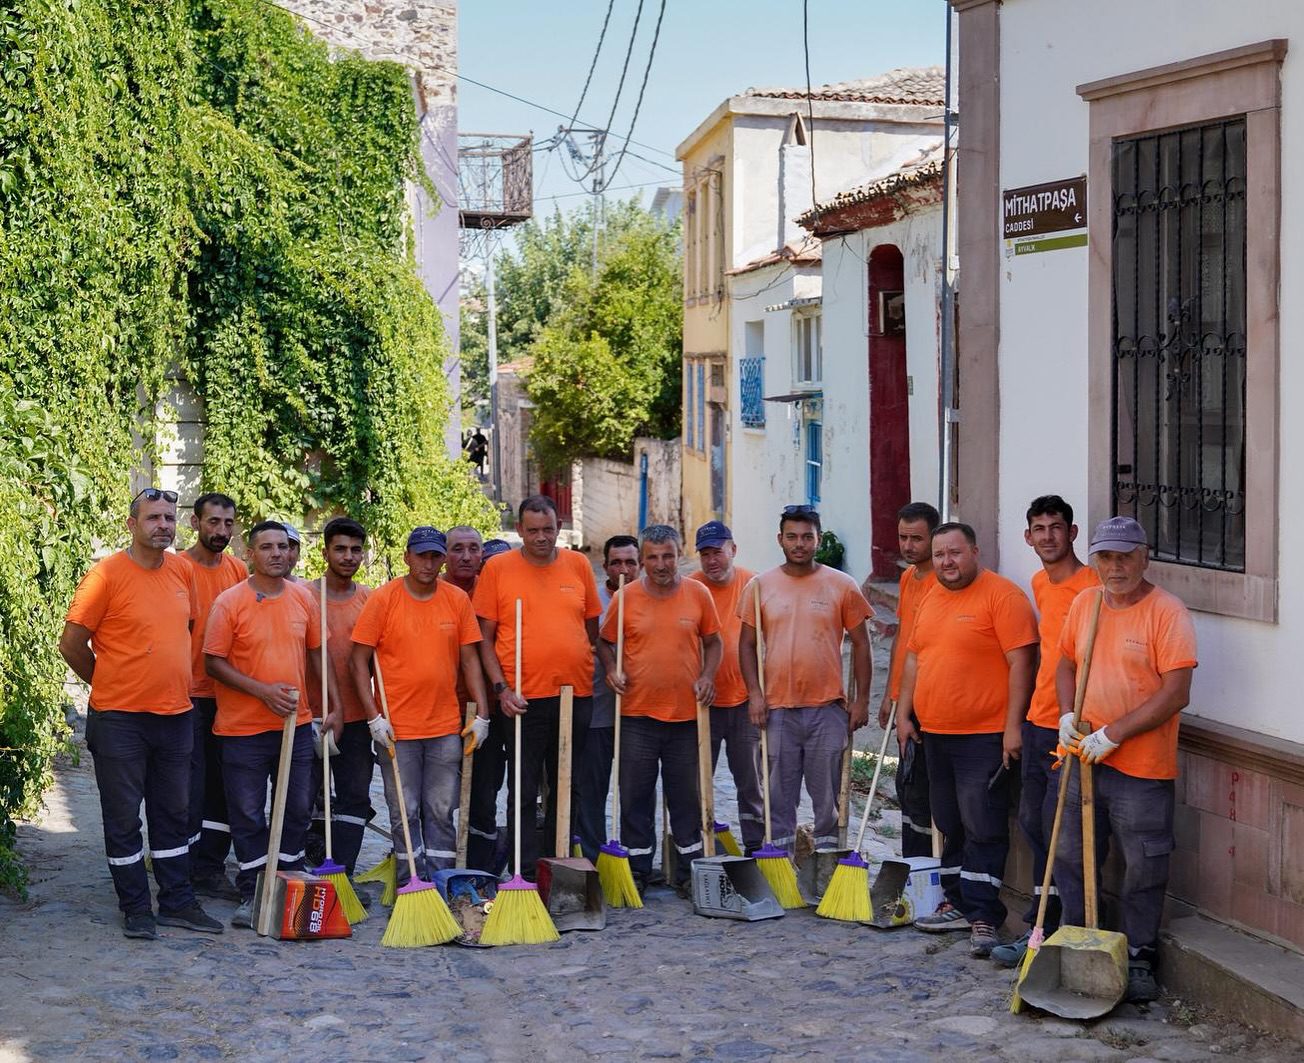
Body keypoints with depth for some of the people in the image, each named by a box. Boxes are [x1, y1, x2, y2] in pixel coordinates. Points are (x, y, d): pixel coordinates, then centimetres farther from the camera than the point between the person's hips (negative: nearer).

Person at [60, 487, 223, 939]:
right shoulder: (106, 574, -13)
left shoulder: (182, 571, 4)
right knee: (123, 817, 4)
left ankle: (177, 902, 23)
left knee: (173, 815, 14)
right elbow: (71, 643, -9)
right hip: (120, 719, -6)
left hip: (176, 715, 6)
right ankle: (136, 909, 14)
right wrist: (109, 685, 2)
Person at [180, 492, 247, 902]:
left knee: (220, 786, 10)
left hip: (228, 695, 5)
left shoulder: (239, 571, 8)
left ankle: (211, 868, 20)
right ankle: (185, 872, 6)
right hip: (188, 696, -5)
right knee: (190, 786, -2)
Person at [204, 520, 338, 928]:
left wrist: (333, 705, 7)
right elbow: (214, 663, -10)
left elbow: (317, 654, 13)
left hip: (296, 725, 4)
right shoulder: (229, 602, -9)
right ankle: (252, 894, 13)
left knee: (297, 810, 12)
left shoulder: (304, 599, 4)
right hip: (243, 728, -4)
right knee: (248, 816, 3)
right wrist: (263, 691, -19)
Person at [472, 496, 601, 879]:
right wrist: (502, 689, -9)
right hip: (524, 699, -3)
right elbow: (485, 638, 0)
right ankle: (525, 875, 5)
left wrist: (597, 674, 9)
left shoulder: (578, 565, 7)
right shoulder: (497, 568, 0)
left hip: (576, 694, 3)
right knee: (524, 791, 0)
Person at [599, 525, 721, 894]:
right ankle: (637, 870, 14)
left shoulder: (698, 594, 1)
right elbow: (605, 642, 9)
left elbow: (713, 642, 11)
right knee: (635, 795, 4)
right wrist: (612, 670, -9)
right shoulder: (625, 597, -1)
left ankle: (688, 871, 19)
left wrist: (707, 676, -5)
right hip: (637, 712, 0)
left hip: (687, 712, 1)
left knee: (686, 795, 8)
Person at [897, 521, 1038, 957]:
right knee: (950, 826, 15)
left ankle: (984, 917, -5)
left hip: (984, 736, -8)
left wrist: (1013, 726, -19)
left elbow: (1021, 662, -15)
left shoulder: (1002, 595, -11)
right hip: (935, 735, 8)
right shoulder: (931, 599, 14)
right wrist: (904, 715, 14)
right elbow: (913, 660, 20)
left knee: (983, 829, -6)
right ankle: (958, 905, 25)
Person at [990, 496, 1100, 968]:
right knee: (1032, 821, 14)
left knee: (1056, 828, -4)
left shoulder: (1091, 586, -15)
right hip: (1038, 719, 9)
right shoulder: (1040, 584, 13)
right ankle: (1046, 923, 25)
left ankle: (1040, 930, 4)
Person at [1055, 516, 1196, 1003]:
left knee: (1144, 870, 3)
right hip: (1084, 759, 6)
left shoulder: (1167, 612, -13)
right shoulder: (1084, 603, 6)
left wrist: (1112, 735, -19)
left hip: (1142, 766, -6)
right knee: (1071, 860, 14)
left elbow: (1176, 693, -19)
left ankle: (1138, 960, 18)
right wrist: (1068, 716, 1)